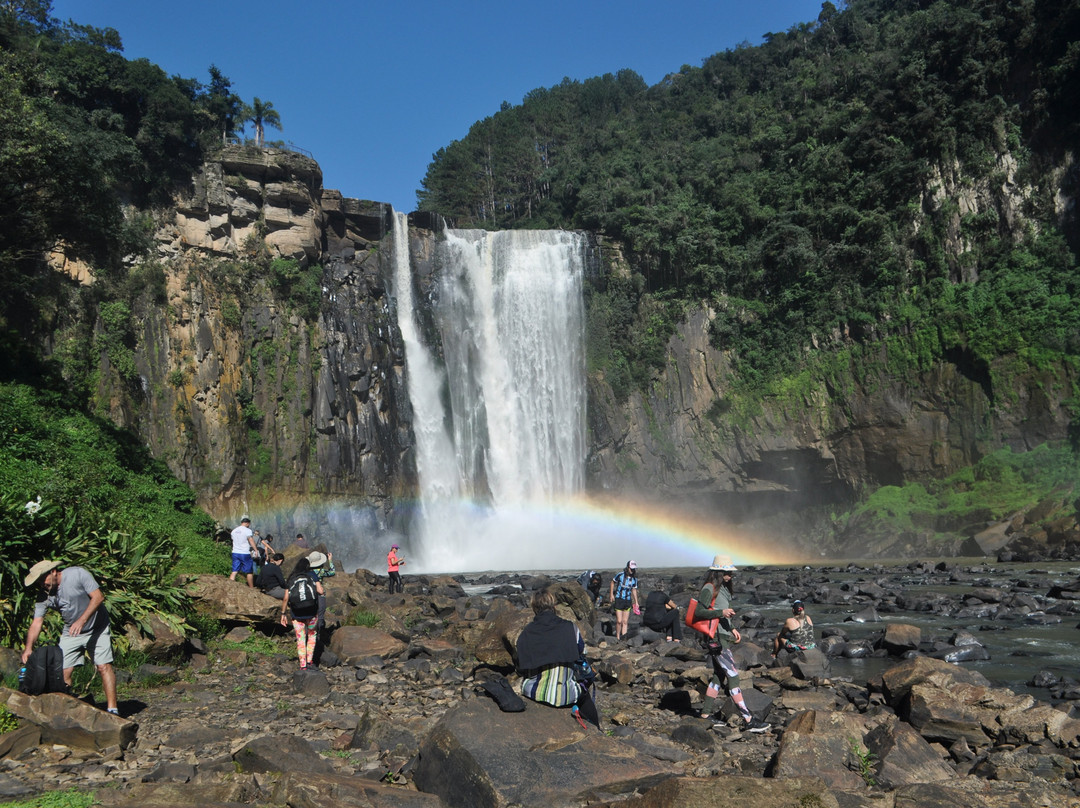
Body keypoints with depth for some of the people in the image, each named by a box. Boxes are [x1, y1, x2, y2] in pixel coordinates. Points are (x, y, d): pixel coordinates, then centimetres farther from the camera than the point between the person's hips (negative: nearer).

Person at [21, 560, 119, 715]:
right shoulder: (44, 596, -6)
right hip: (70, 633, 5)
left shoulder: (77, 574, -18)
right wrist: (28, 647, -24)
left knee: (104, 667, -13)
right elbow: (36, 623, -9)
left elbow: (98, 597, -21)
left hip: (97, 629, -4)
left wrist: (81, 621, -29)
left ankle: (112, 708, -11)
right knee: (63, 672, -5)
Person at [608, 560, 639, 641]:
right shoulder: (620, 575, -10)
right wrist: (611, 594, 2)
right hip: (619, 600, -3)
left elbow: (634, 590, 13)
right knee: (619, 621, -7)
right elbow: (613, 582, 5)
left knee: (625, 621, 1)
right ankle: (617, 638, 8)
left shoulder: (634, 578, 1)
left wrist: (636, 602, 13)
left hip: (628, 600, 3)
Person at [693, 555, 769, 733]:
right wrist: (721, 612, -27)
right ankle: (748, 720, -9)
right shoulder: (709, 589, -14)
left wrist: (732, 629, 13)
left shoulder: (723, 589, 15)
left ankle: (705, 714, 19)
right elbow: (698, 612, -20)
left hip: (723, 637, 10)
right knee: (733, 676, -10)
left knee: (718, 676, 13)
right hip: (715, 639, -10)